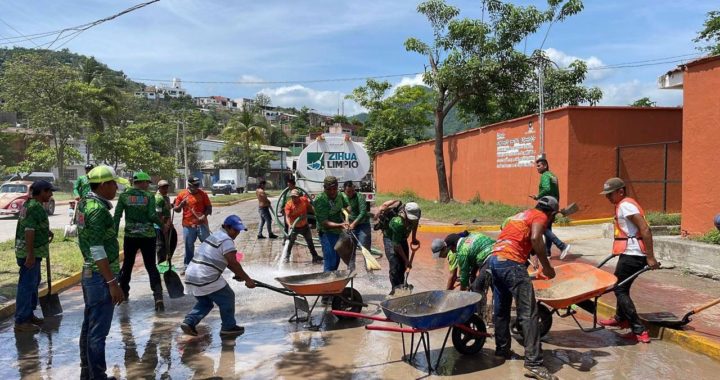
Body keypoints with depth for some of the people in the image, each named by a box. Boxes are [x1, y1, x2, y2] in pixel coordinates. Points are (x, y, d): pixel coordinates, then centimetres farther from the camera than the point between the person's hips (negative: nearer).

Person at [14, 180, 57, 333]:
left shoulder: (29, 204, 13)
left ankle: (29, 314, 31)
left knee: (33, 283, 20)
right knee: (27, 285, -4)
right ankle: (21, 321, 2)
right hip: (30, 253, -11)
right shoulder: (35, 207, -19)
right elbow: (29, 231, -24)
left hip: (33, 252, 11)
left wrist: (46, 231, 13)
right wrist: (30, 255, -25)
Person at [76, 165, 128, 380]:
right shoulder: (97, 209, -21)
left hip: (89, 273, 10)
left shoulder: (85, 204, 8)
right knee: (98, 331, -2)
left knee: (89, 326, 18)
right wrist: (112, 283, -23)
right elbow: (97, 251, -24)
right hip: (101, 276, -10)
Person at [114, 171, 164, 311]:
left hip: (130, 235, 2)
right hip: (148, 236, -1)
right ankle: (158, 296, -11)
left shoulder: (124, 196, 2)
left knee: (127, 265, 19)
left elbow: (117, 215, -1)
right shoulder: (149, 196, -4)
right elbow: (152, 215, -12)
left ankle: (123, 293, 31)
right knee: (151, 266, 2)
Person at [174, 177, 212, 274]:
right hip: (188, 225, 1)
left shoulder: (202, 194, 0)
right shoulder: (182, 194, 2)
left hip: (202, 224, 0)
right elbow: (176, 209, 8)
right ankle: (187, 266, 19)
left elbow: (209, 207, 2)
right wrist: (181, 204, -12)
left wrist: (204, 215, -16)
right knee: (189, 247, 8)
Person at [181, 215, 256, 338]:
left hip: (191, 275, 9)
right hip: (206, 278, -9)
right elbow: (233, 263, -15)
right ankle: (228, 327, 13)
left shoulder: (216, 236, 21)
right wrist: (247, 279, -9)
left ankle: (189, 322, 10)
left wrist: (237, 273, 19)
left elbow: (227, 261, 25)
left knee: (204, 302, 24)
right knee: (227, 298, 6)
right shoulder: (226, 240, -11)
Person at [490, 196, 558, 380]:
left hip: (495, 259, 9)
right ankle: (533, 364, -9)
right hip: (511, 263, -9)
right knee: (528, 313, -7)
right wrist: (547, 266, -9)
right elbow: (535, 238, -17)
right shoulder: (540, 217, 5)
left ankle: (502, 348, 33)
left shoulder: (523, 215, 29)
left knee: (501, 309, 21)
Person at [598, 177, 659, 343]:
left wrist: (650, 257, -23)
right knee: (622, 287, 24)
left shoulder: (626, 205, -14)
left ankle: (639, 331, -6)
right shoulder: (624, 205, 17)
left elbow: (645, 229, -22)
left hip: (631, 255, -10)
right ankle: (621, 318, 43)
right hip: (632, 253, 10)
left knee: (619, 289, -6)